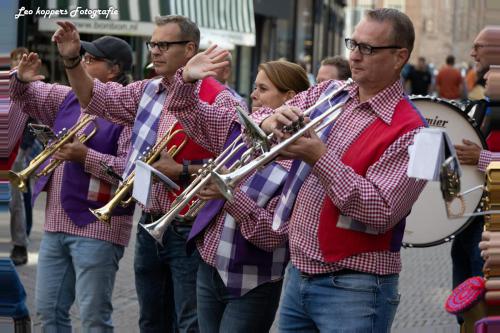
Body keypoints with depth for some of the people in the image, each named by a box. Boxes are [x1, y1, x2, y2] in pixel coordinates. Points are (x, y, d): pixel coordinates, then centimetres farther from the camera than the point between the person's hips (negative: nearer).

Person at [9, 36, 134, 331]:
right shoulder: (68, 98, 12)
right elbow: (27, 97, 25)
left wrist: (85, 156, -24)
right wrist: (22, 79, 3)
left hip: (96, 228, -8)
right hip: (56, 223, 8)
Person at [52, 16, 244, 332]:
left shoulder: (217, 99, -13)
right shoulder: (147, 91, 11)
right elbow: (96, 98, 15)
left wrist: (180, 171, -21)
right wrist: (72, 60, 1)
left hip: (188, 231, -8)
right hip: (150, 225, 8)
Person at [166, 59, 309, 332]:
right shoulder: (238, 125, 4)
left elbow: (274, 234, -20)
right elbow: (187, 111, 13)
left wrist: (232, 194, -30)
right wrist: (186, 78, -6)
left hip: (251, 285, -6)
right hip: (209, 269, 6)